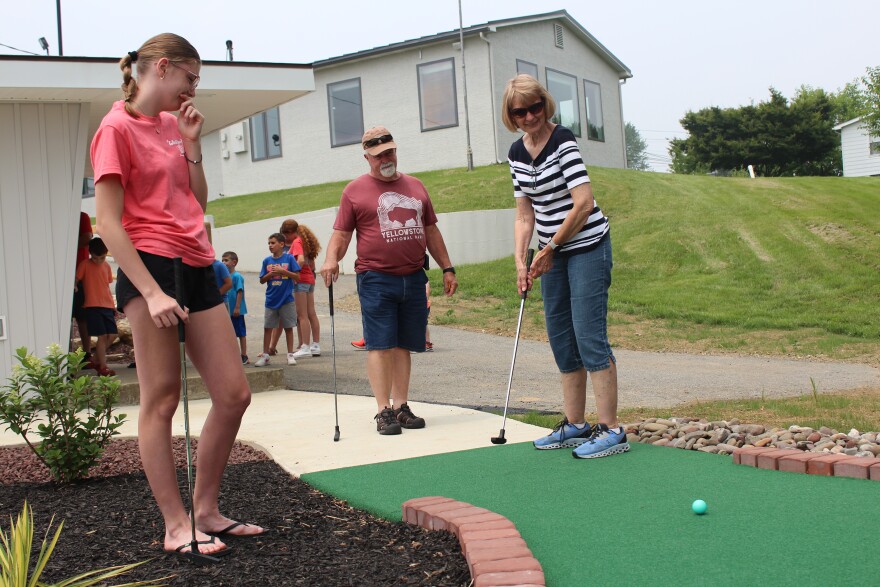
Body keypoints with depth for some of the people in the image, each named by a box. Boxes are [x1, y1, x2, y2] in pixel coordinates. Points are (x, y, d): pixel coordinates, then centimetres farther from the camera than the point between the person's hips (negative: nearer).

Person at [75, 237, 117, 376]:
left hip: (107, 306, 6)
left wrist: (113, 306, 17)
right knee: (102, 336, -10)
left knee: (112, 335, 4)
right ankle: (103, 367, -3)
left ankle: (96, 361, 20)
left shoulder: (106, 266, 12)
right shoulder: (85, 265, -4)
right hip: (92, 306, -6)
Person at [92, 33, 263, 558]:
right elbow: (108, 224, -11)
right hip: (152, 266, -8)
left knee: (234, 394, 5)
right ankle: (176, 526, 7)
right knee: (162, 399, -2)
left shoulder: (174, 125, 18)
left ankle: (206, 511, 18)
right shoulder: (117, 128, -4)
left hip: (197, 267, 8)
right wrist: (151, 292, -18)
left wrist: (192, 143, 10)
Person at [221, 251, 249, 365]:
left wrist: (237, 307, -20)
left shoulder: (237, 276, -13)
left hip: (236, 311, -8)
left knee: (241, 333, 1)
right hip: (227, 310, 8)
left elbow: (240, 292, -16)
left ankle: (244, 356, 8)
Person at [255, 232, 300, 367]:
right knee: (267, 327, 5)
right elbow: (262, 280, 7)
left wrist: (282, 271, -16)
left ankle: (290, 355, 15)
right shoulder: (267, 261, 5)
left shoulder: (289, 258, -4)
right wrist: (271, 274, -10)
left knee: (288, 327, 6)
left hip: (287, 299, -3)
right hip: (271, 299, 3)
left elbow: (297, 277, -7)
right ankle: (265, 355, 13)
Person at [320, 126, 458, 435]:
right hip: (376, 279, -4)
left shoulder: (415, 186, 17)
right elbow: (341, 234, 2)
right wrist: (331, 258, -18)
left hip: (413, 278, 4)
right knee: (380, 345, -6)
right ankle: (384, 411, -2)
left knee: (403, 345, 6)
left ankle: (401, 407, 12)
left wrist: (447, 268, 18)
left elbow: (431, 231, 22)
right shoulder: (355, 190, 5)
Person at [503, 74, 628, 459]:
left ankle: (611, 430, -4)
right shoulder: (517, 153, 7)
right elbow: (525, 214, 9)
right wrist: (521, 261, -2)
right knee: (561, 339, 11)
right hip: (552, 254, 8)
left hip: (587, 247, -8)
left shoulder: (563, 142, -14)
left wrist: (551, 248, -13)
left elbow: (584, 204, -20)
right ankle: (575, 426, 21)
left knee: (589, 335, -10)